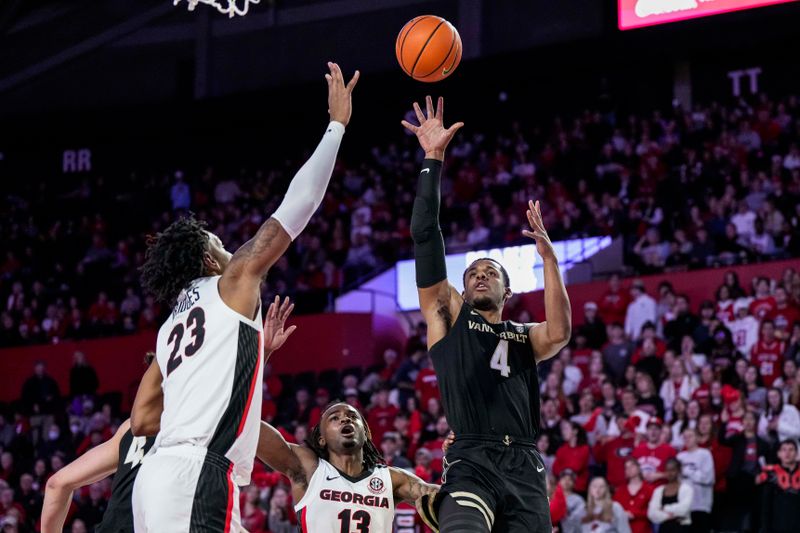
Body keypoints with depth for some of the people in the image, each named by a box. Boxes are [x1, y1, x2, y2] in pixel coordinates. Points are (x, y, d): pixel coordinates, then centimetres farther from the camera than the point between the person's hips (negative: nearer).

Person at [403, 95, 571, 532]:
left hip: (525, 467, 3)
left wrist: (548, 256, -7)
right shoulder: (447, 315, 17)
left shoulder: (526, 337, 22)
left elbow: (560, 333, -4)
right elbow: (424, 236, 8)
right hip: (471, 464, -3)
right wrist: (433, 160, 3)